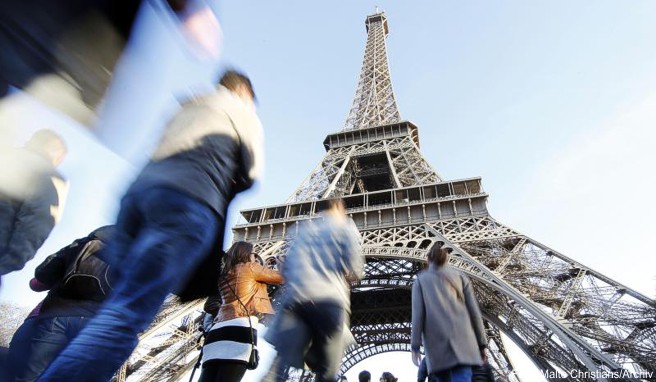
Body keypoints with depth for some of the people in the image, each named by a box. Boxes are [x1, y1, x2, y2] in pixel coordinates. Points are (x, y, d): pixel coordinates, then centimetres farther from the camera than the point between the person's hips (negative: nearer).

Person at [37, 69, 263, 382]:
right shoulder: (243, 111, 19)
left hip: (142, 188, 7)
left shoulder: (188, 109, 36)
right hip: (190, 202, -6)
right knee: (125, 316, -14)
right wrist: (227, 186, 31)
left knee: (99, 296, 6)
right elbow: (251, 173, 12)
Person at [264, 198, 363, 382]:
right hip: (329, 299, -2)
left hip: (295, 296, 3)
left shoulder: (305, 227, 26)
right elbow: (354, 270, 5)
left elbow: (286, 266, 22)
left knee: (277, 366, -7)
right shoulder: (345, 225, 14)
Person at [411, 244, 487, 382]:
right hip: (461, 338, 0)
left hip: (437, 340, 0)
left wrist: (415, 346, -1)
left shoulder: (421, 279, 13)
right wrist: (481, 343, 12)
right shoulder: (460, 277, 17)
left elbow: (417, 313, 1)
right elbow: (474, 310, 9)